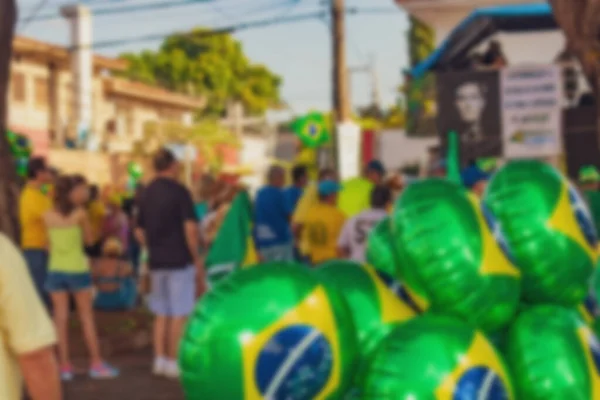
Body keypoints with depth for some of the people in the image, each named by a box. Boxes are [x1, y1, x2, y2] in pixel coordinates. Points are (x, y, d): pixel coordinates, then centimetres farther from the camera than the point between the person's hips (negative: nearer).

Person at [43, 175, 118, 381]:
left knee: (61, 318, 5)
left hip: (55, 270, 3)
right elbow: (89, 239, 3)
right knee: (87, 317, 7)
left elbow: (50, 245, 6)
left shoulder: (48, 216, 0)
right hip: (77, 269, -3)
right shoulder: (80, 214, -8)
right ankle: (96, 363, 11)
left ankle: (65, 366, 7)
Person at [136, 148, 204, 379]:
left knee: (161, 314, 14)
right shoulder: (179, 191, -11)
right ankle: (173, 362, 2)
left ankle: (159, 360, 15)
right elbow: (190, 228, -16)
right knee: (179, 314, 0)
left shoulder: (147, 194, 10)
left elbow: (140, 232, 14)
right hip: (180, 260, -6)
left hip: (156, 262, 7)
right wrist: (197, 257, -8)